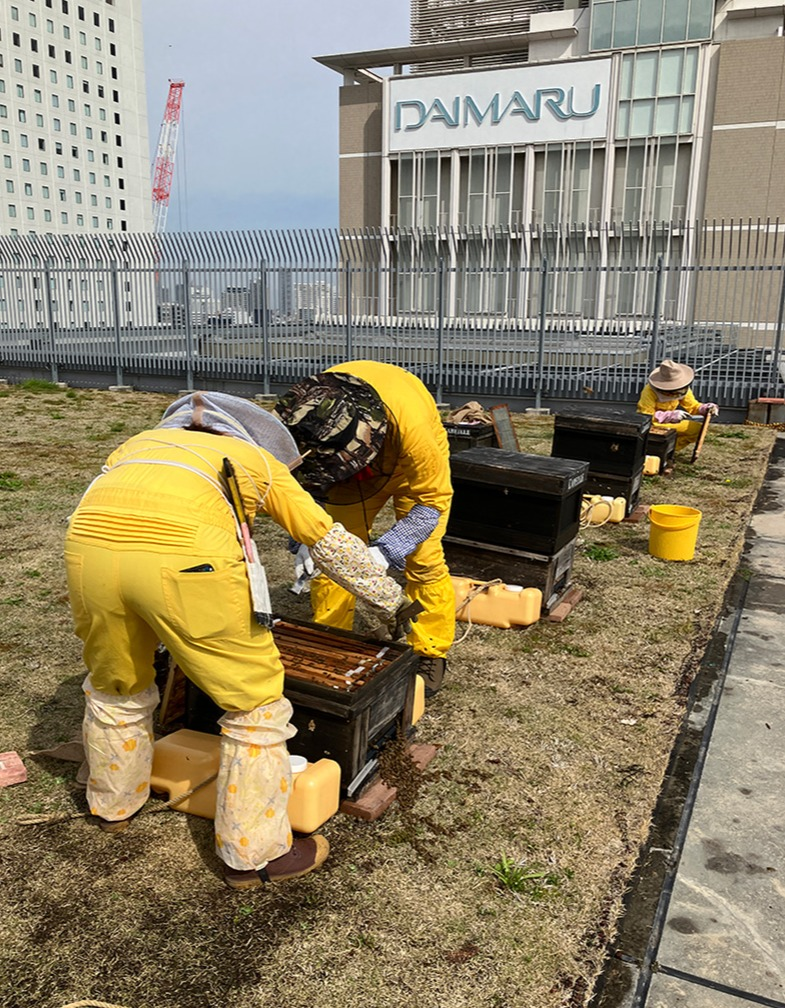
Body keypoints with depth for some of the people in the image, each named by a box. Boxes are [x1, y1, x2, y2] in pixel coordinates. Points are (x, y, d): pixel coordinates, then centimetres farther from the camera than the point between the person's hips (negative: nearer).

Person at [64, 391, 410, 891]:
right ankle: (254, 855, 28)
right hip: (184, 556, -4)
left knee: (115, 686, 31)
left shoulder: (140, 442, 38)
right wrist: (390, 600, 46)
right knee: (256, 703, 15)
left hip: (89, 543, 5)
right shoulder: (259, 460, 30)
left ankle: (114, 805, 54)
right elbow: (332, 542, 32)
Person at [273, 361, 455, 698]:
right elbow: (305, 484, -17)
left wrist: (384, 552, -42)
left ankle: (430, 654, 10)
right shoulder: (307, 411, -34)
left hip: (416, 462, -3)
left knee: (423, 559, -8)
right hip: (356, 469, 3)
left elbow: (433, 499, -32)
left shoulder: (410, 421, -45)